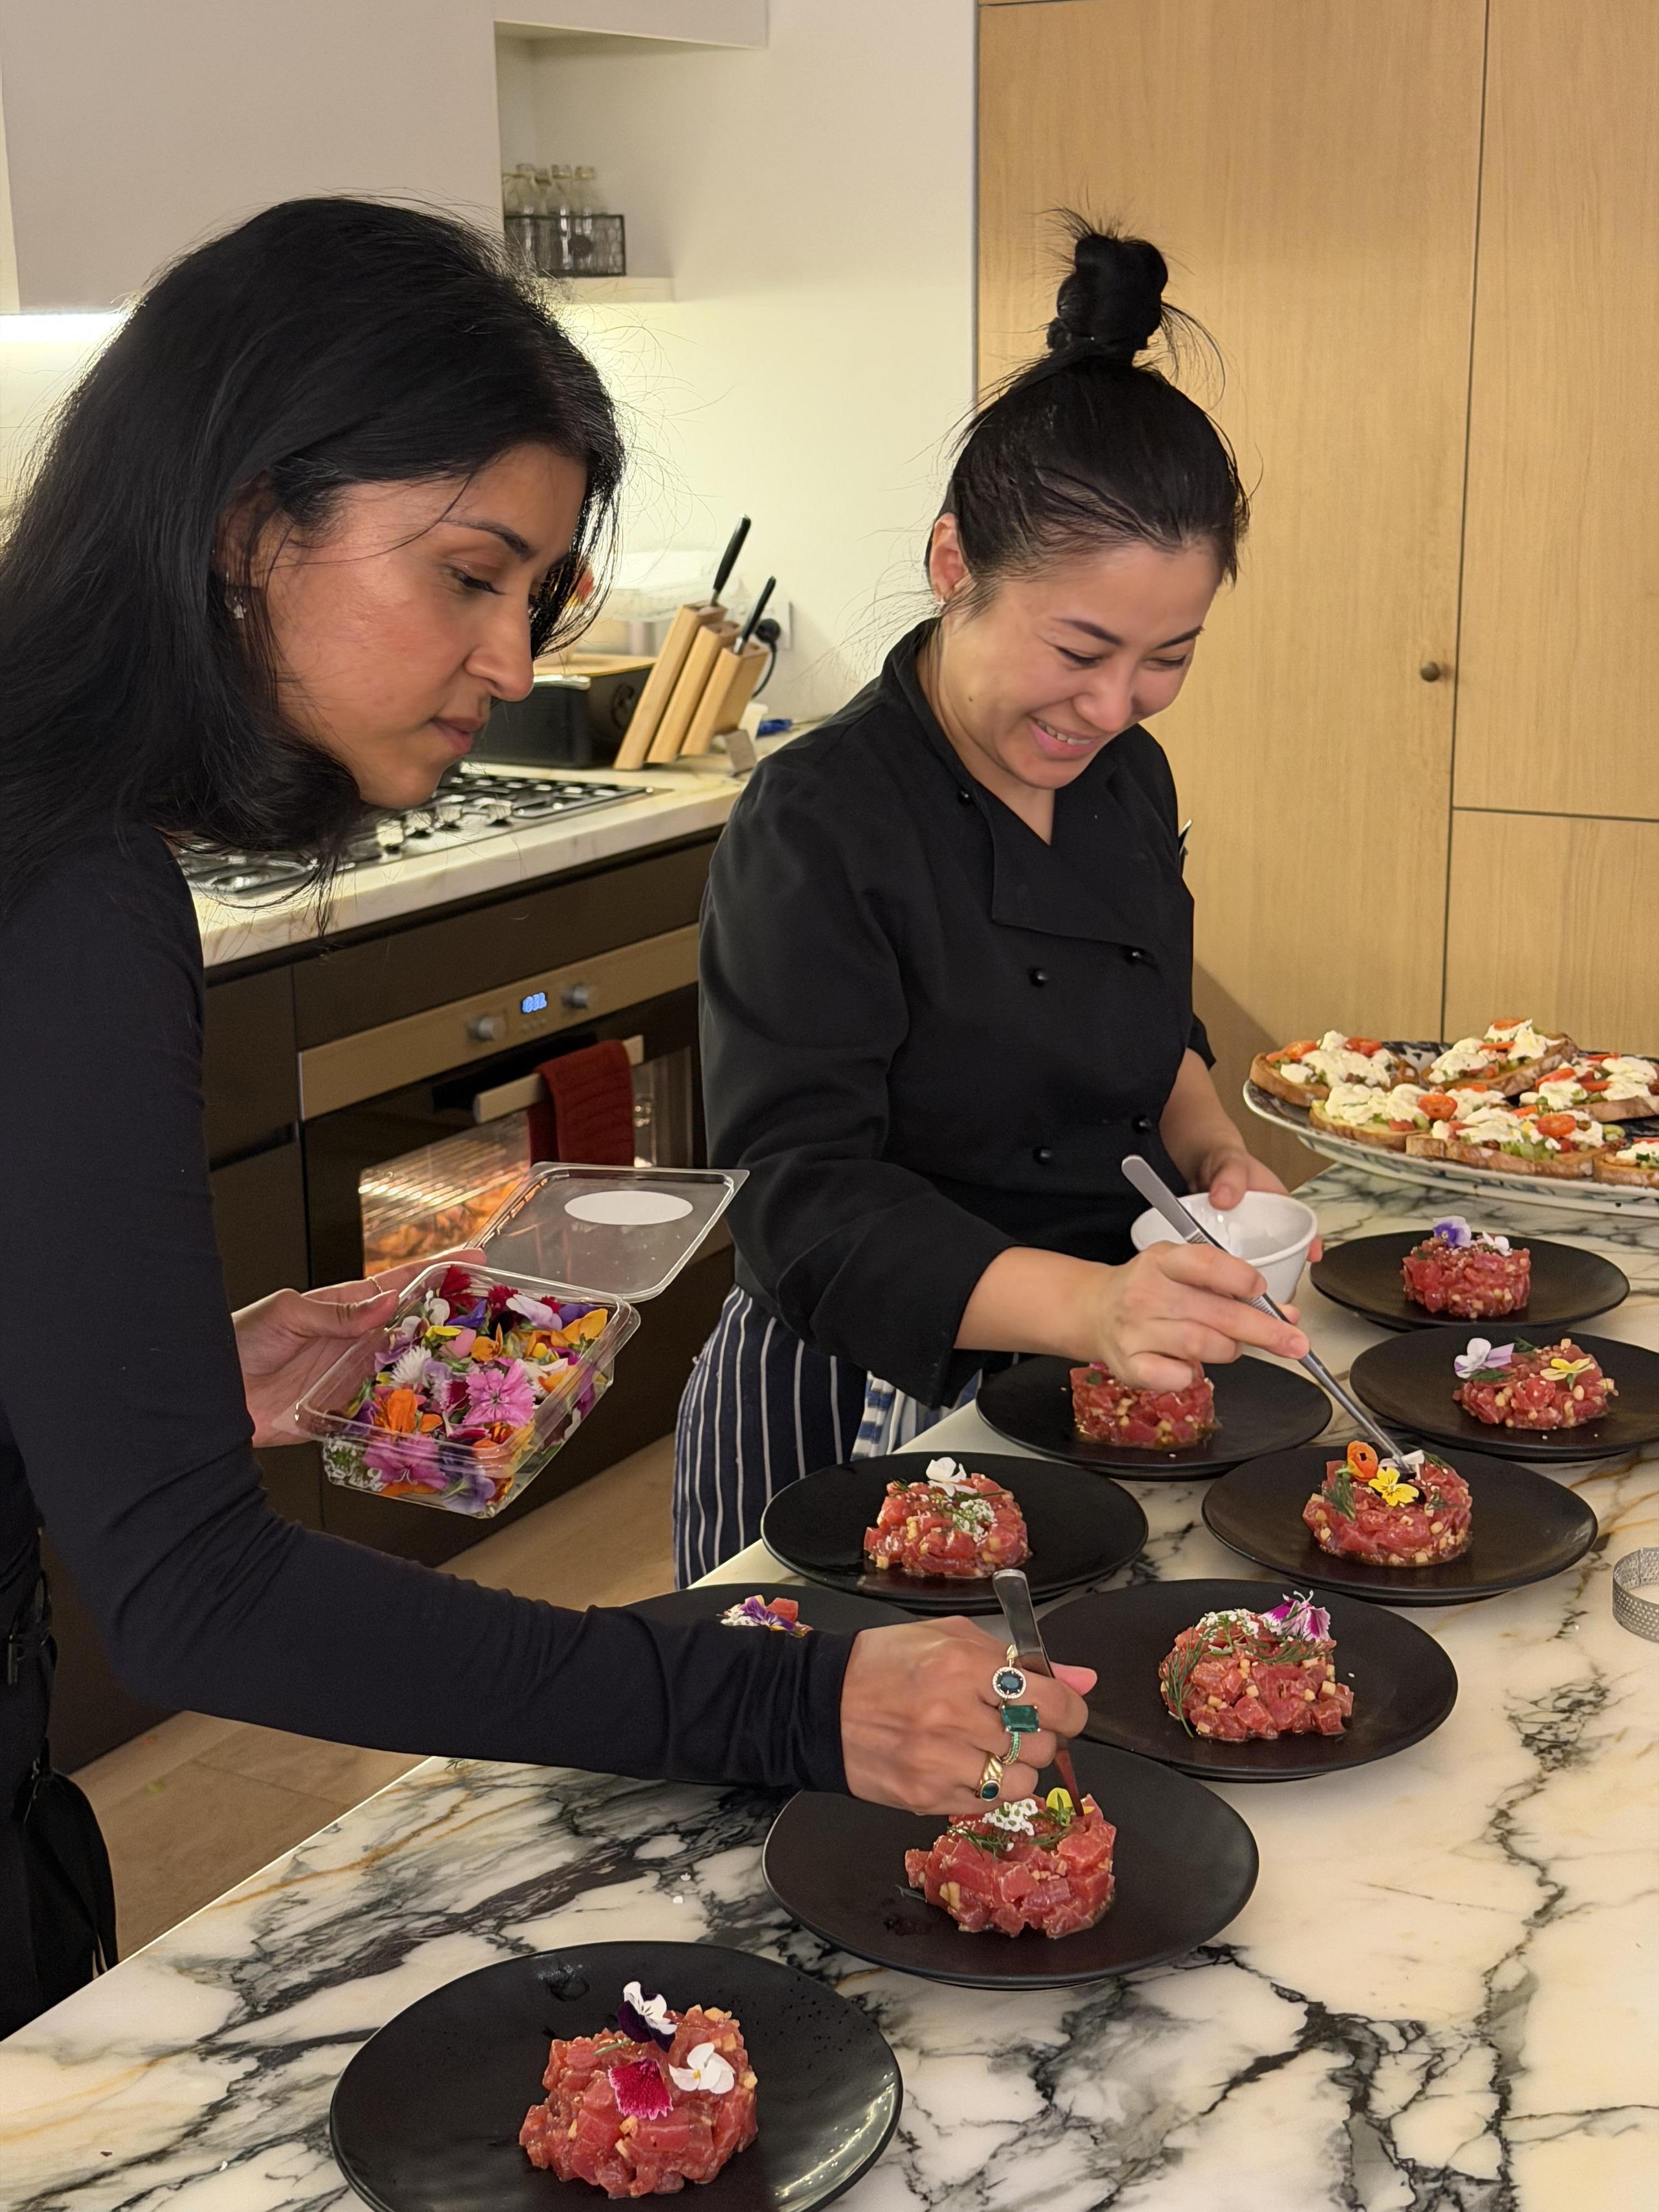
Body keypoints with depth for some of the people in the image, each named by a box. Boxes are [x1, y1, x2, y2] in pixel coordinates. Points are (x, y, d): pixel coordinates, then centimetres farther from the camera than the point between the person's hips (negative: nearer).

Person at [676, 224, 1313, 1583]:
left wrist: (1213, 1154, -3)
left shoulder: (1127, 776, 3)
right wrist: (1087, 1303, -40)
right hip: (864, 1413, -7)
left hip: (1091, 1383, 7)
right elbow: (808, 1203, -26)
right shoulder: (820, 828, -21)